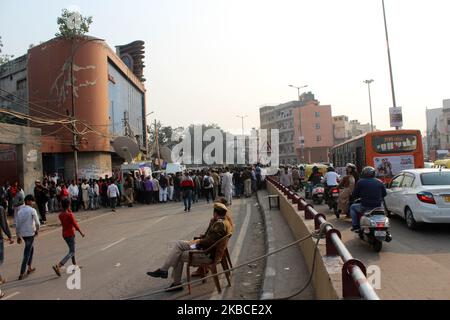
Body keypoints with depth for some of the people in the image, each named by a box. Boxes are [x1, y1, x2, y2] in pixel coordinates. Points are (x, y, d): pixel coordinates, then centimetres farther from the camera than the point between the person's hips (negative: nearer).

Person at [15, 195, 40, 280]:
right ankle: (22, 274, -1)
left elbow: (17, 225, 10)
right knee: (27, 254, -2)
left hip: (23, 234, 7)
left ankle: (29, 268, 32)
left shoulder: (20, 211, 8)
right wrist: (37, 231, 5)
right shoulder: (32, 210, -12)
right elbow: (37, 223, -14)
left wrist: (18, 236, 16)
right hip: (30, 233, -7)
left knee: (31, 248, 26)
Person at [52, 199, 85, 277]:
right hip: (70, 235, -8)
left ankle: (74, 265, 34)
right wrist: (81, 233, -3)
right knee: (71, 252, -2)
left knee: (72, 250, 23)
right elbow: (75, 225, -16)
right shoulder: (70, 215, -20)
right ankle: (58, 266, -16)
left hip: (64, 234, 8)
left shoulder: (60, 215, -1)